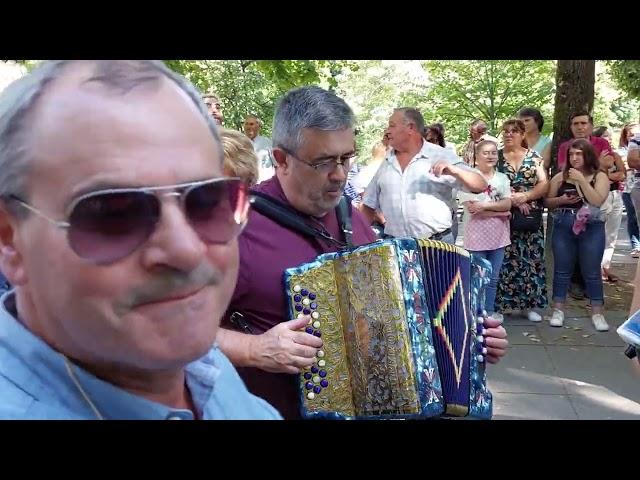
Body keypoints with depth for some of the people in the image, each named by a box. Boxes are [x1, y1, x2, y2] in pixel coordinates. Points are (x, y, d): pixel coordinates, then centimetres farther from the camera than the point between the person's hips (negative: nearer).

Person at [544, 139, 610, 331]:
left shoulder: (600, 177, 1)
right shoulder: (560, 176, 5)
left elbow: (597, 201, -14)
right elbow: (547, 201, 9)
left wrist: (581, 180, -14)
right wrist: (561, 200, -11)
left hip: (591, 228, -1)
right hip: (563, 227, 2)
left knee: (591, 272, 4)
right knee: (562, 270, 8)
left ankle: (597, 313, 14)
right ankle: (558, 310, 17)